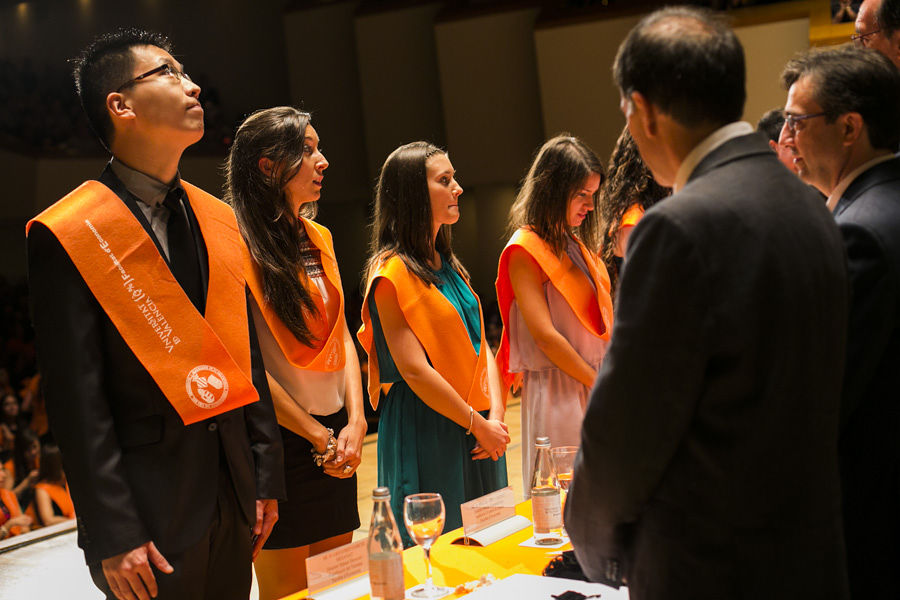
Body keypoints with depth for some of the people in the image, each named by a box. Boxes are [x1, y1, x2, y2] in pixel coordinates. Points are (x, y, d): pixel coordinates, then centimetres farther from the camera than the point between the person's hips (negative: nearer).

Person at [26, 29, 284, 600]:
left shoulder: (219, 220, 9)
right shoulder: (67, 234, -11)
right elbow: (77, 399, -13)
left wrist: (266, 478, 9)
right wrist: (114, 536, -14)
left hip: (234, 493, 6)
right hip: (153, 508, -6)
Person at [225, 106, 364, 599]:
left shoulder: (318, 239, 11)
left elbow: (341, 336, 12)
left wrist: (354, 422, -2)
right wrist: (318, 437, -10)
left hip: (336, 437, 7)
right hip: (280, 441, -7)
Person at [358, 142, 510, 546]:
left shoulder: (449, 266, 14)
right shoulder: (391, 273, -12)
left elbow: (479, 344, 11)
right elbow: (414, 370, -17)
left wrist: (496, 415, -3)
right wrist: (479, 425, -13)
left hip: (474, 431, 8)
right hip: (424, 433, -8)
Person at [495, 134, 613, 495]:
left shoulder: (578, 244, 16)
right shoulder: (524, 250, -9)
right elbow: (545, 336, -15)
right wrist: (599, 383, -12)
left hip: (595, 386, 8)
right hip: (557, 394, -8)